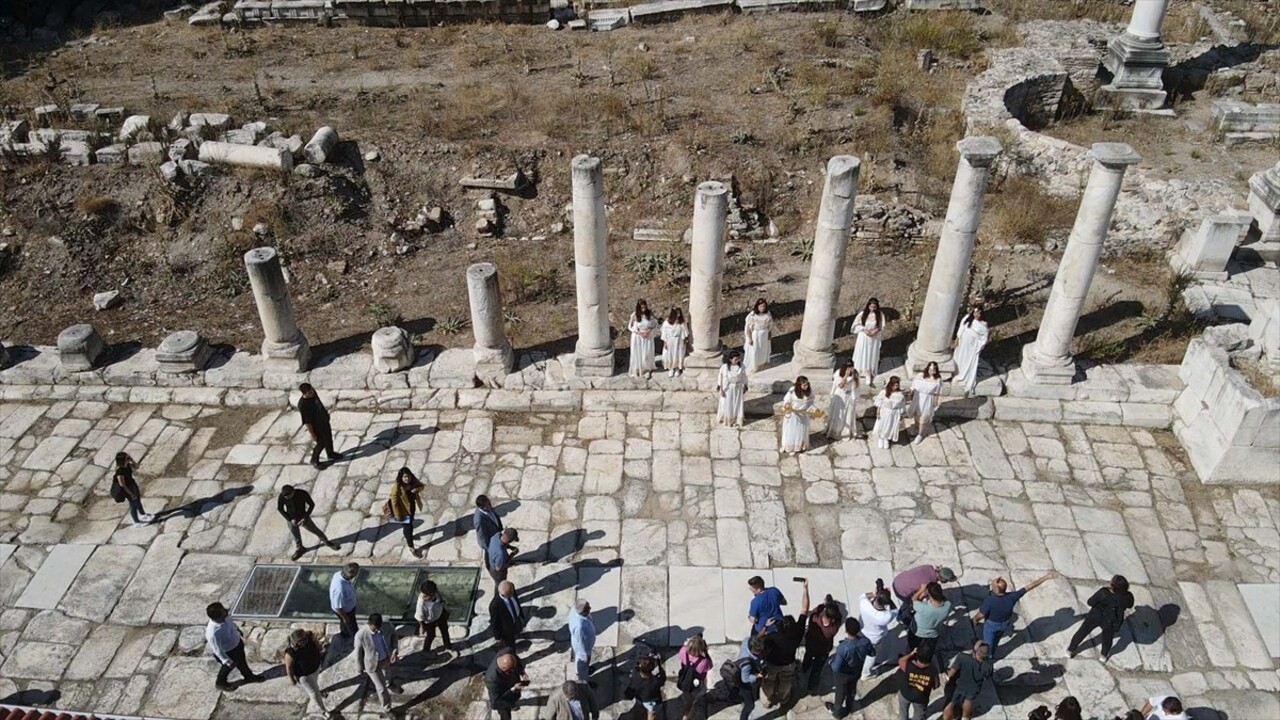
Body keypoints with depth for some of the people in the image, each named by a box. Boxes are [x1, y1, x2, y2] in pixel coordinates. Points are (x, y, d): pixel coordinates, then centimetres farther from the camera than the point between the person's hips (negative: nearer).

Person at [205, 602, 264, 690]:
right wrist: (227, 661, -22)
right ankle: (220, 683, 55)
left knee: (242, 660, 30)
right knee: (228, 667, 23)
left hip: (237, 642, 7)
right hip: (228, 652, -7)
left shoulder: (225, 617, -26)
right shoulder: (213, 633, -45)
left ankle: (249, 676, 58)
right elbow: (217, 649, -31)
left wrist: (237, 628, 20)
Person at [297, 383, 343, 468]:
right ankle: (314, 460, 37)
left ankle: (331, 454, 51)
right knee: (321, 443, 11)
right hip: (317, 426, -7)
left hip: (324, 420, 8)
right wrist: (312, 434, -18)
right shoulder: (302, 405, -36)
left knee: (329, 438, 25)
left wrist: (326, 412, 20)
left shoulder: (313, 393, -14)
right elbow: (307, 422, -26)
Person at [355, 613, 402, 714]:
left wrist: (395, 650, -15)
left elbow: (394, 636, -2)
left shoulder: (388, 627, -27)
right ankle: (387, 709, 38)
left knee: (387, 678, 33)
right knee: (381, 688, 10)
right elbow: (358, 653, -16)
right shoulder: (360, 635, -34)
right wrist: (361, 668, -2)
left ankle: (390, 686, 69)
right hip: (372, 664, -3)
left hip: (387, 659, 3)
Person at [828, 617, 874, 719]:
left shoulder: (843, 648, -44)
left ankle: (837, 711, 52)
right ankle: (849, 707, 60)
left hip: (843, 675, -4)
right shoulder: (865, 641, -29)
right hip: (857, 672, 4)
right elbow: (872, 653, -6)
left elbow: (836, 668, -37)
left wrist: (832, 661, -16)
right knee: (852, 689, 33)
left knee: (841, 692, 26)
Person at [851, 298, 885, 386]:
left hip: (874, 339, 1)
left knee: (873, 359, -1)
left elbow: (882, 327, 1)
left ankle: (870, 380, 2)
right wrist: (864, 330, -14)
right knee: (862, 357, -2)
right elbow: (856, 324, 1)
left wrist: (876, 331, -17)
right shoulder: (863, 314, -2)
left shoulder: (880, 315, 0)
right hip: (863, 338, 0)